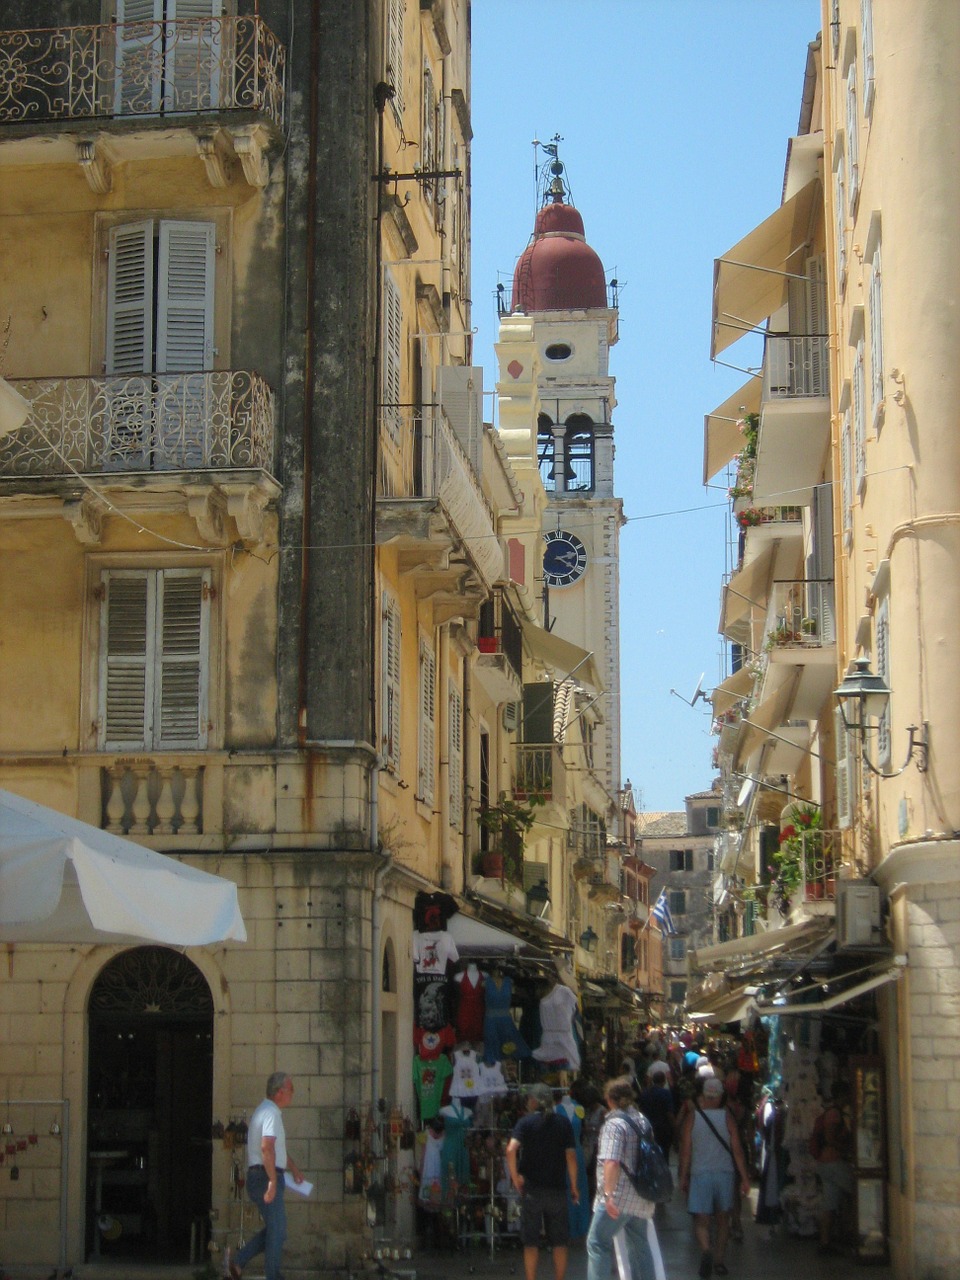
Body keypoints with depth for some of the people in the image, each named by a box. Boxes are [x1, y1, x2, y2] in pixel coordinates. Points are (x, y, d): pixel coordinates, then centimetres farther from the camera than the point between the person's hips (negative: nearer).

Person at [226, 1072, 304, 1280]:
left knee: (274, 1228, 15)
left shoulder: (264, 1110, 19)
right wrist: (273, 1181, -30)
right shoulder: (271, 1113, -15)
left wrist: (293, 1169, 31)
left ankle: (238, 1261, 10)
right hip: (266, 1177, -10)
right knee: (277, 1230, -3)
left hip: (257, 1177, 10)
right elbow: (267, 1147, -28)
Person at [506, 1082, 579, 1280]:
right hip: (557, 1188, 2)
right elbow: (571, 1156, -1)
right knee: (559, 1242, 9)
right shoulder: (563, 1123, 4)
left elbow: (511, 1150, -18)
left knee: (531, 1242, 5)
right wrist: (574, 1186, 6)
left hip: (532, 1188, -2)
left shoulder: (525, 1122, -3)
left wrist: (515, 1175, -8)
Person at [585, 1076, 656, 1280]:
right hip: (642, 1197, 8)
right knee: (639, 1244, 16)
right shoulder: (643, 1120, 11)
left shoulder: (614, 1124, -13)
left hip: (620, 1196, -8)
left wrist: (608, 1194, -29)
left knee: (597, 1242, -3)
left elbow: (612, 1162, -25)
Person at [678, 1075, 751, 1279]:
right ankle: (719, 1260, 17)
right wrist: (745, 1178, 3)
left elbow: (686, 1149, -2)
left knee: (701, 1220, 0)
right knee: (722, 1219, 16)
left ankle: (706, 1250, -27)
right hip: (724, 1172, 1)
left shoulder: (693, 1117, -2)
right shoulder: (726, 1117, -1)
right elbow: (737, 1149, -2)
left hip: (700, 1174, -1)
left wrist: (683, 1176, 6)